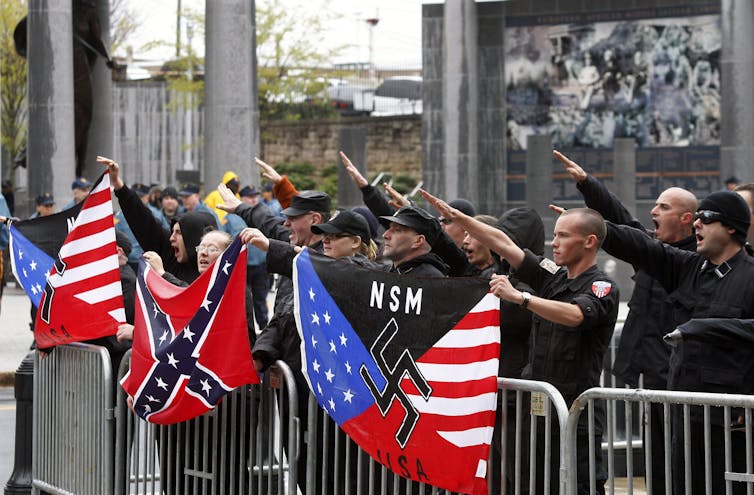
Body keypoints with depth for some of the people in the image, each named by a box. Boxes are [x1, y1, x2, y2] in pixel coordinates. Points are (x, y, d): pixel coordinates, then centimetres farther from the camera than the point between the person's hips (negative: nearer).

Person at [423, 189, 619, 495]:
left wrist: (520, 297, -36)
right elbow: (503, 244, 10)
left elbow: (574, 315, -28)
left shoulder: (602, 288, -7)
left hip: (575, 414, -7)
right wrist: (456, 217, 3)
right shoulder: (553, 276, 13)